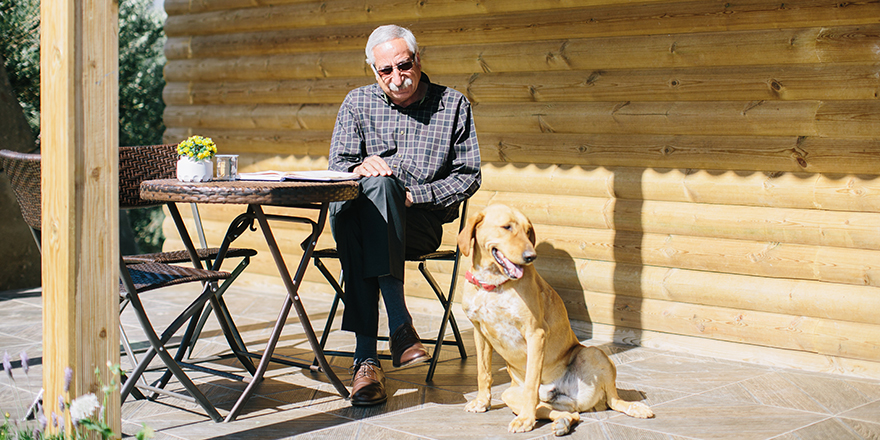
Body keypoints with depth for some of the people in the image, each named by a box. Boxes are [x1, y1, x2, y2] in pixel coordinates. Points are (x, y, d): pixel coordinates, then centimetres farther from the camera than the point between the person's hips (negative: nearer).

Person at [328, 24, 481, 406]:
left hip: (424, 221, -2)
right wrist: (359, 167, -17)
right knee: (344, 206, -35)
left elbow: (468, 176, 5)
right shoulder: (357, 103, 13)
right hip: (360, 215, 2)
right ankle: (399, 323, -40)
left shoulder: (453, 105, 8)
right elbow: (337, 166, 8)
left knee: (379, 186, -36)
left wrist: (415, 196, -10)